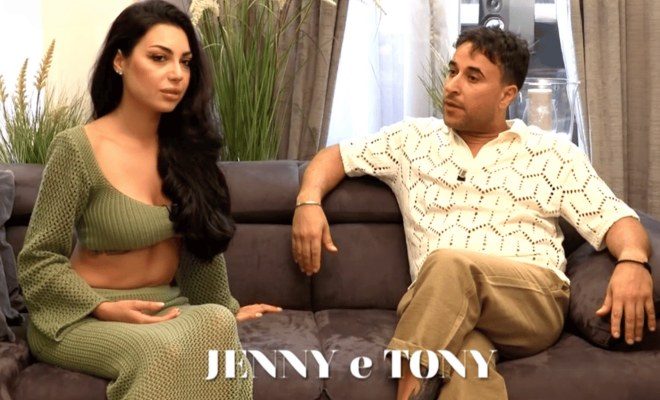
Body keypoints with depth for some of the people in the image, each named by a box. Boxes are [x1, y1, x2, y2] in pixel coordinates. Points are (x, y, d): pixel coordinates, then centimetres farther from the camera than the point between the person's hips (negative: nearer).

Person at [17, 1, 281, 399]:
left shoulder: (187, 146, 2)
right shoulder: (77, 149, -13)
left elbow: (205, 241, 13)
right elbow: (39, 261, -9)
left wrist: (226, 306, 16)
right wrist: (105, 309, -20)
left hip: (166, 308, 5)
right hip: (83, 317, -4)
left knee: (216, 323, -29)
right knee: (164, 349, -35)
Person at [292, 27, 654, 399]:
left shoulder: (554, 153, 13)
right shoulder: (415, 138, 20)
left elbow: (617, 220, 6)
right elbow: (338, 155, 27)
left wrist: (633, 262, -18)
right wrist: (309, 202, 5)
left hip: (535, 302, 0)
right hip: (436, 309, 1)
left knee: (449, 264, -36)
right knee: (465, 357, -39)